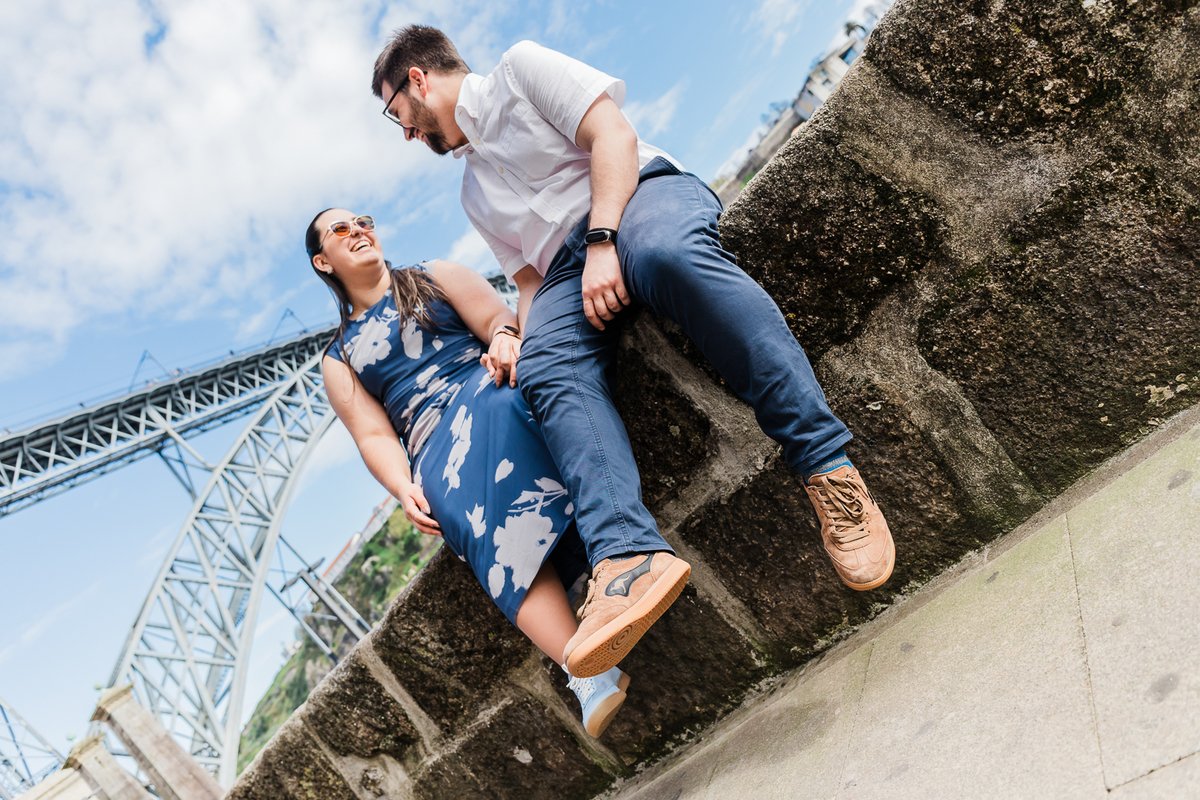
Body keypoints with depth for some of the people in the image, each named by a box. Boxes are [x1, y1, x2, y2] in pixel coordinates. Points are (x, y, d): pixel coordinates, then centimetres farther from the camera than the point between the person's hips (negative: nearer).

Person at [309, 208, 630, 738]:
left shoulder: (436, 277, 27)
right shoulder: (339, 360, 28)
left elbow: (499, 318, 10)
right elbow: (373, 435, 13)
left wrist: (504, 335, -16)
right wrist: (404, 489, -9)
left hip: (491, 391, 1)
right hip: (434, 447, 0)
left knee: (499, 413, -38)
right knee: (485, 523, -34)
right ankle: (590, 676, -49)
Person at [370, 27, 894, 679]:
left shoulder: (519, 68, 14)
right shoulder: (474, 194, 33)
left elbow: (614, 136, -2)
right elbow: (529, 281, 26)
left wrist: (602, 241, -16)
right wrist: (513, 335, 4)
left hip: (642, 193, -5)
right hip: (568, 268, 5)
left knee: (667, 253, -41)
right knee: (548, 370, -29)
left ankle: (828, 467, -40)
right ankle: (625, 554, -50)